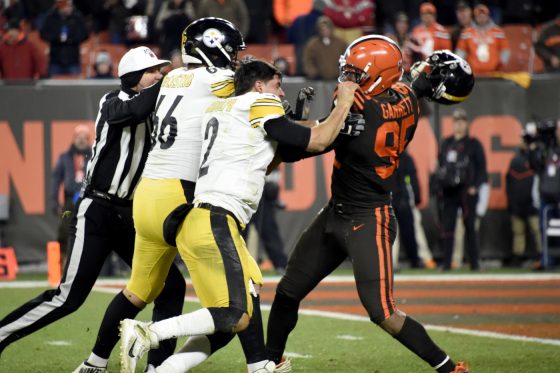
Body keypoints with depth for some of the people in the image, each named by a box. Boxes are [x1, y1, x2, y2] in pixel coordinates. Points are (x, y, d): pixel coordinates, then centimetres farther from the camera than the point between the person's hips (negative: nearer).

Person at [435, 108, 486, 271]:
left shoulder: (473, 144, 2)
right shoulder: (446, 144, 15)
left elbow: (481, 167, 0)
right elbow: (440, 165, 19)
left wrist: (475, 186, -10)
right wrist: (440, 184, 10)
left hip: (467, 191, -4)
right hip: (448, 191, 4)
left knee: (469, 227, -1)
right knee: (447, 226, 0)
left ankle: (474, 262, 3)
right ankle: (446, 262, 2)